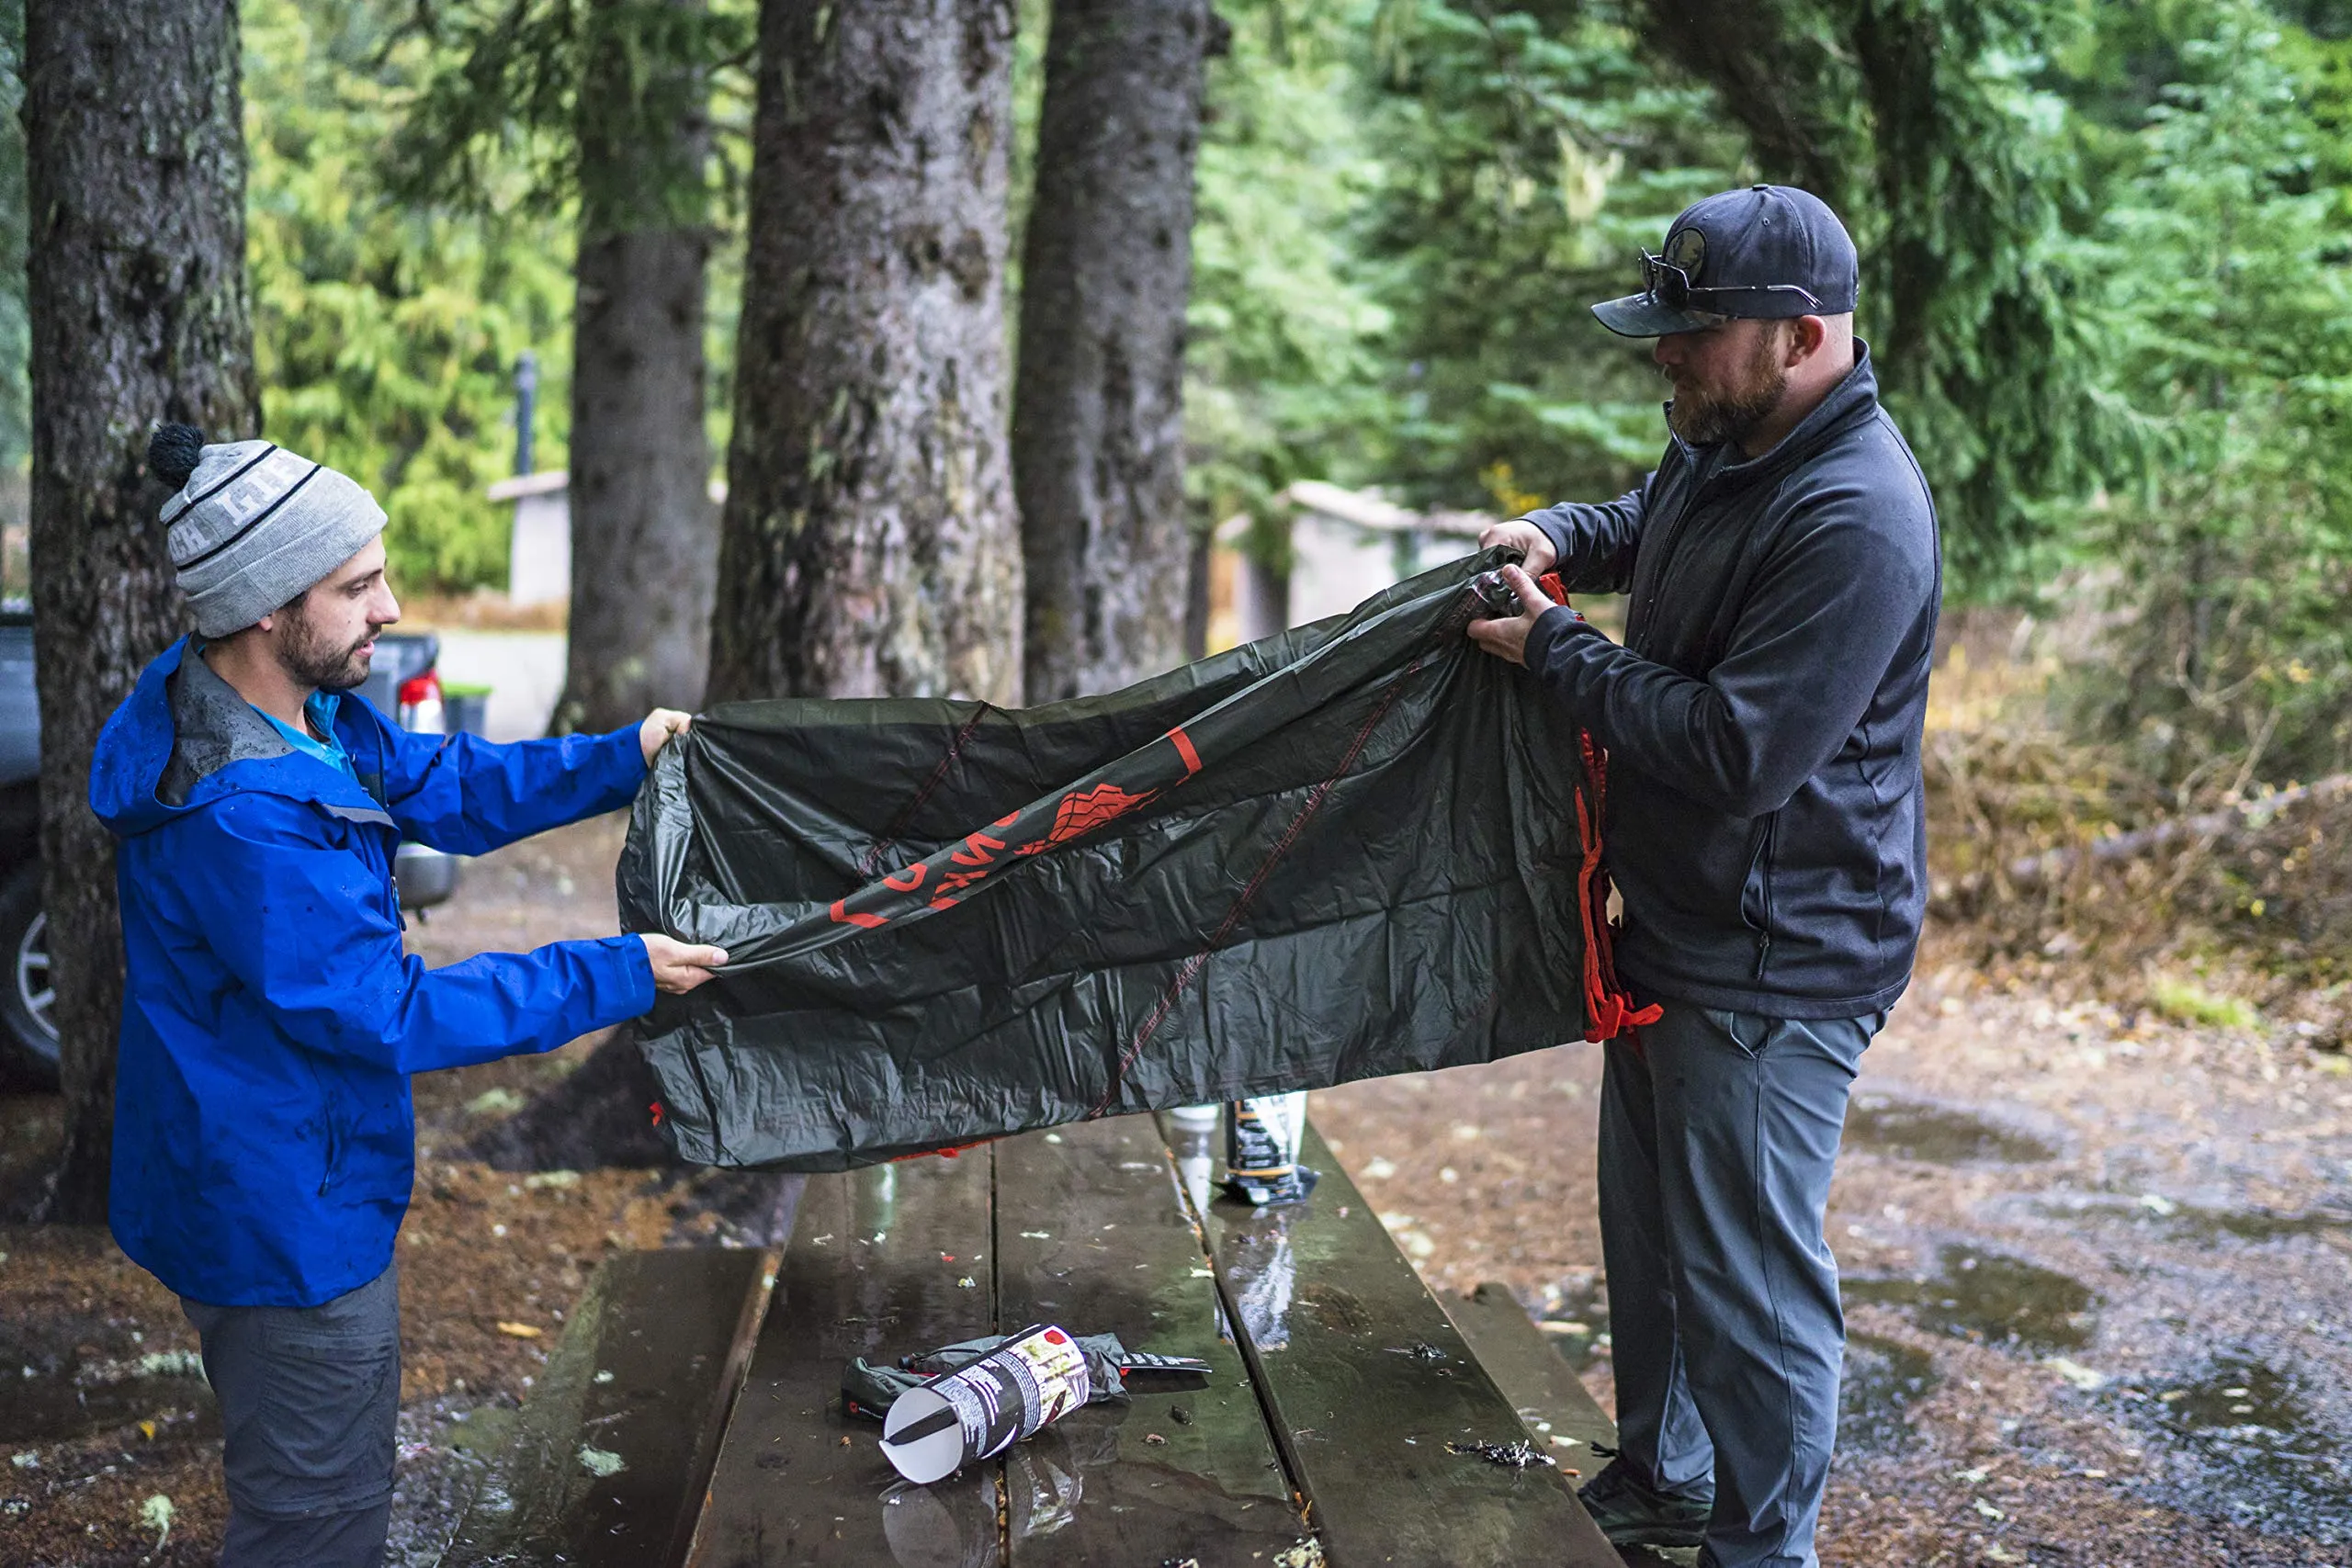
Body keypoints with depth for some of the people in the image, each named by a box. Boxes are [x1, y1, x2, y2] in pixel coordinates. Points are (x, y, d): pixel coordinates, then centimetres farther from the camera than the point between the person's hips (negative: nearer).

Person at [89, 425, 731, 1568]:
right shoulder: (242, 817, -33)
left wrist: (624, 756, 3)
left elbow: (449, 786, 11)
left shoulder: (303, 708, -3)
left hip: (275, 1186, 10)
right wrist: (616, 978, -22)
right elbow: (387, 1014, -27)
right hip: (283, 1216, -10)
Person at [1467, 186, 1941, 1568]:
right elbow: (1646, 523, 29)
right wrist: (1557, 536, 7)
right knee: (1649, 1233, 23)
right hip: (1673, 932, 10)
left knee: (1749, 1279, 2)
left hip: (1775, 970, -10)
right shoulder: (1719, 446, 5)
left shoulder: (1857, 520, -26)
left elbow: (1737, 754, -30)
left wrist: (1556, 651, -19)